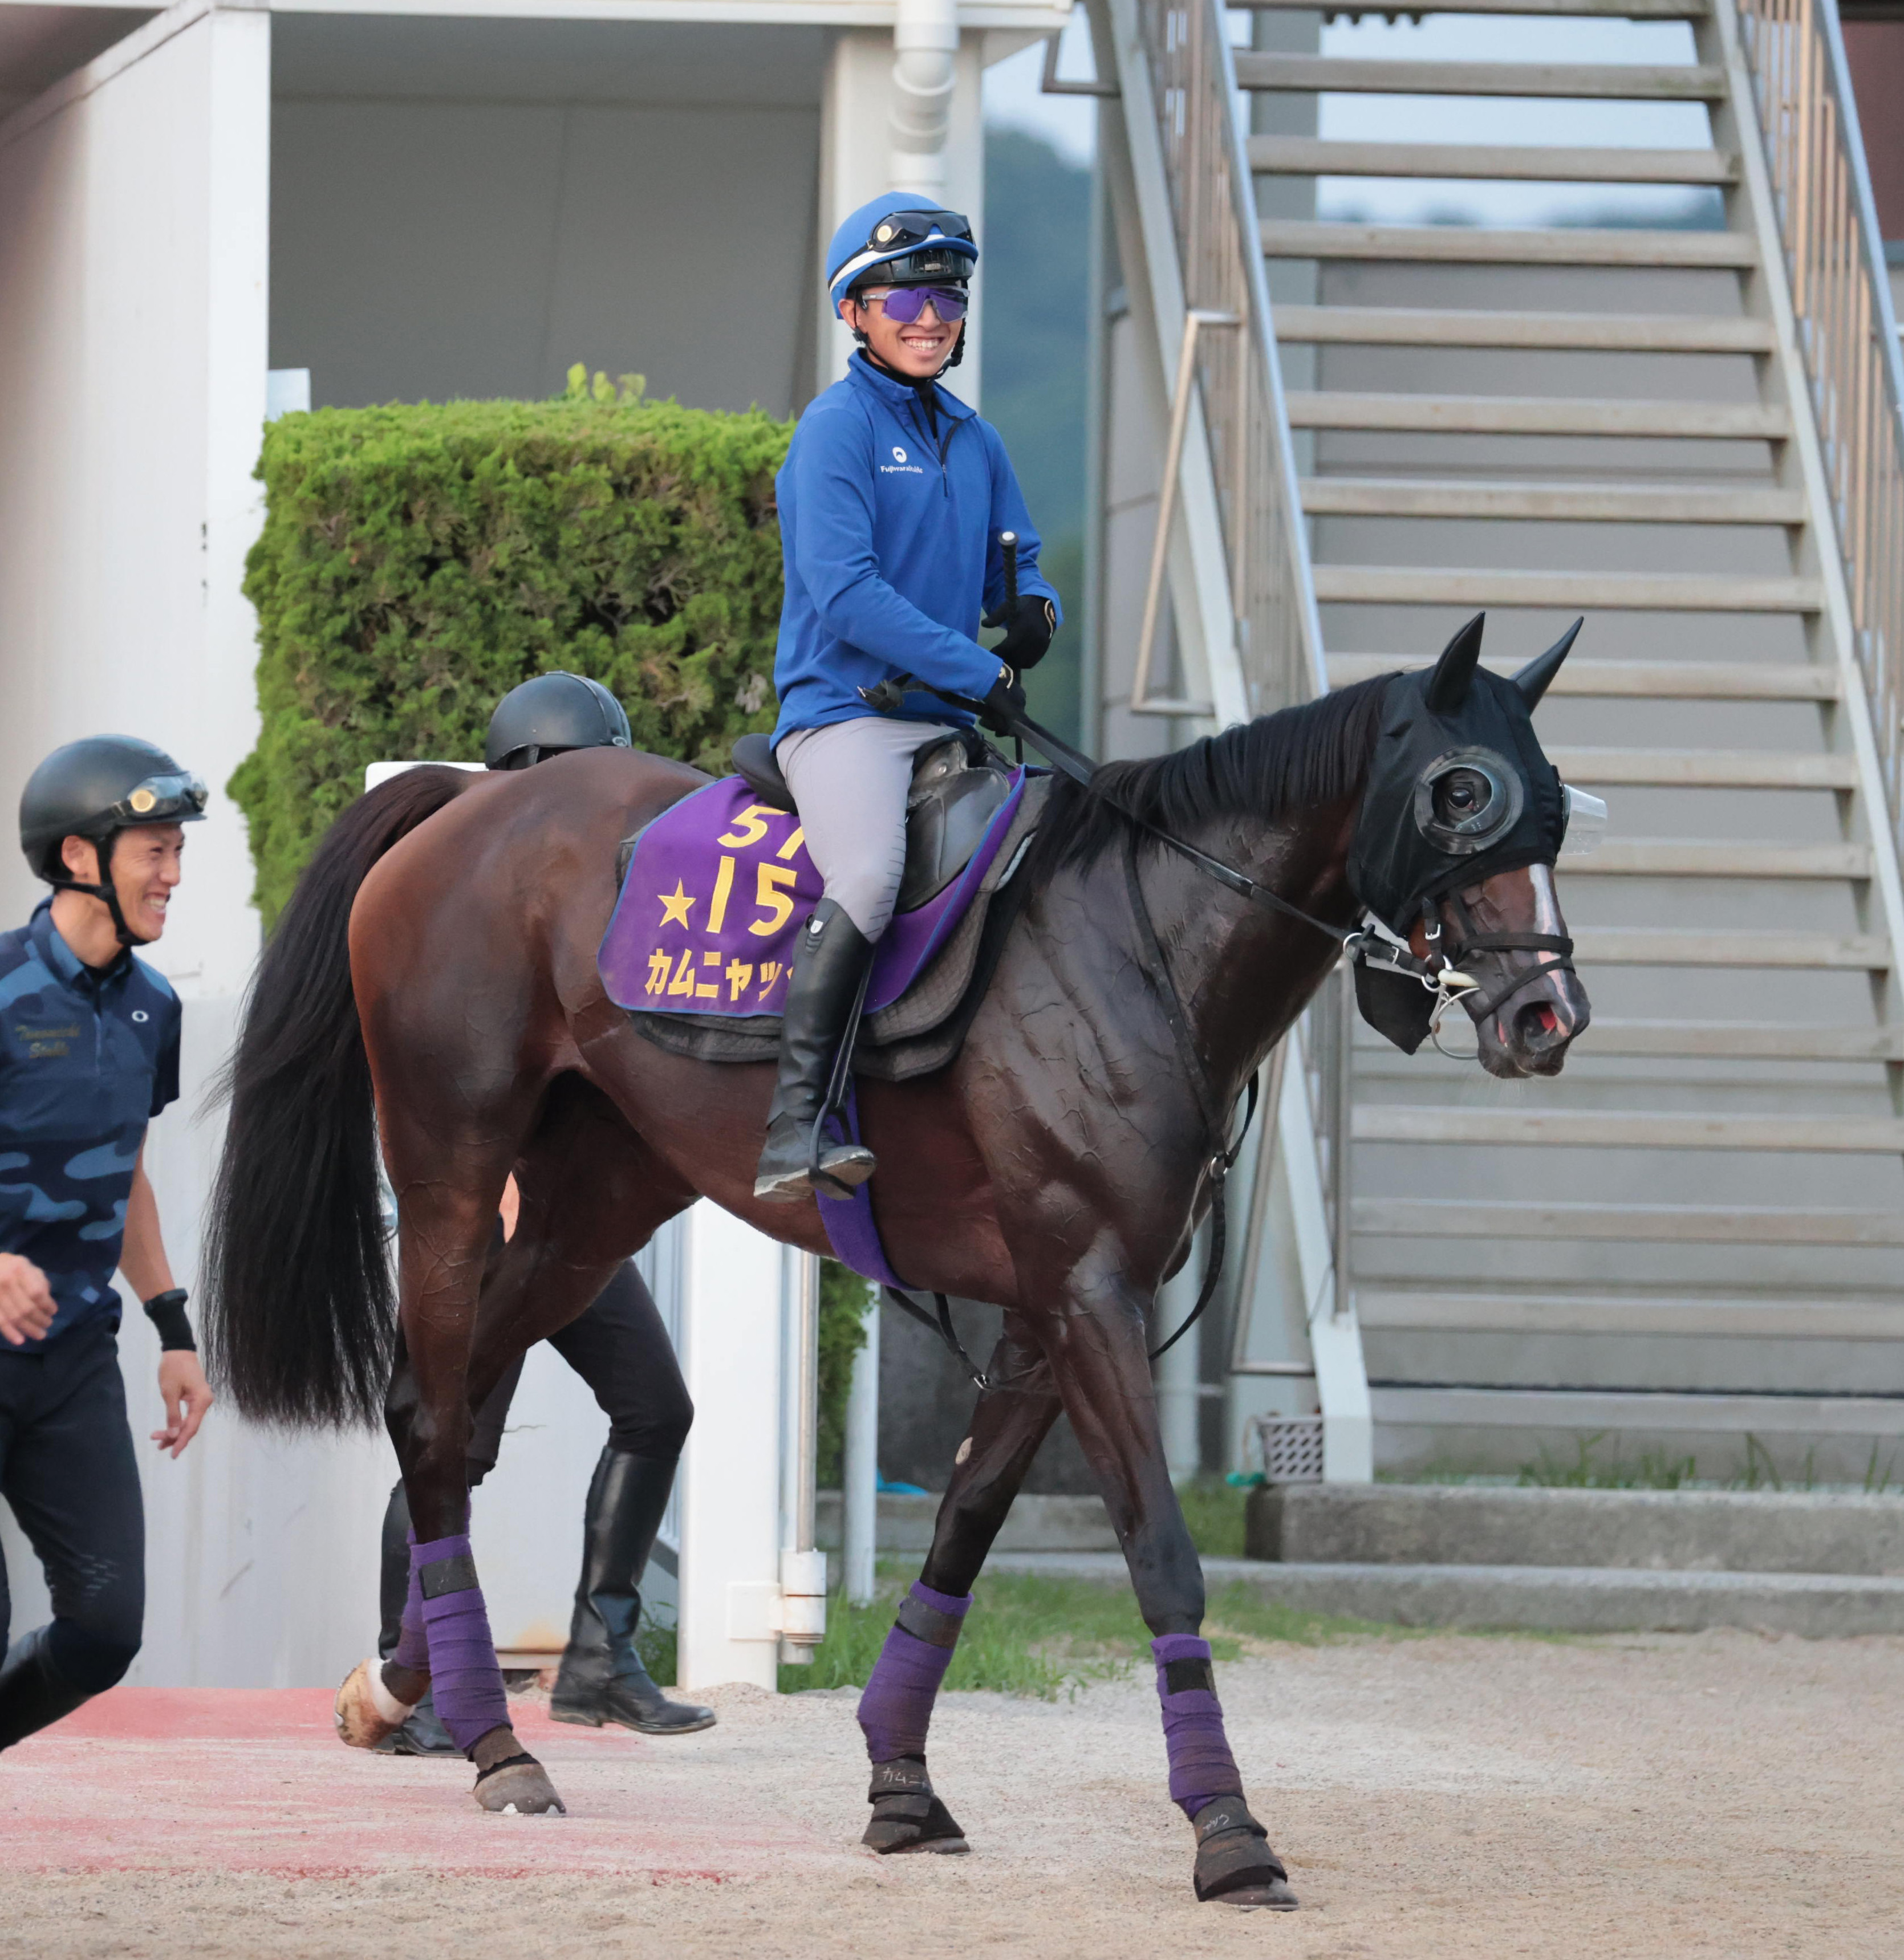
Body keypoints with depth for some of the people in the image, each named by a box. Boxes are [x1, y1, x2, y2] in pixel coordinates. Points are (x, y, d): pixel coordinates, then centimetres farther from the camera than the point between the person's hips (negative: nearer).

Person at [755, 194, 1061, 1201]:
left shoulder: (975, 441, 17)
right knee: (869, 879, -33)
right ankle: (793, 1123, -34)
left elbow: (1017, 567, 23)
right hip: (844, 709, -8)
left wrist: (1033, 613, -4)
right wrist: (982, 673, -16)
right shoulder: (837, 428, -6)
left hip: (950, 725, 8)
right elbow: (845, 590, -16)